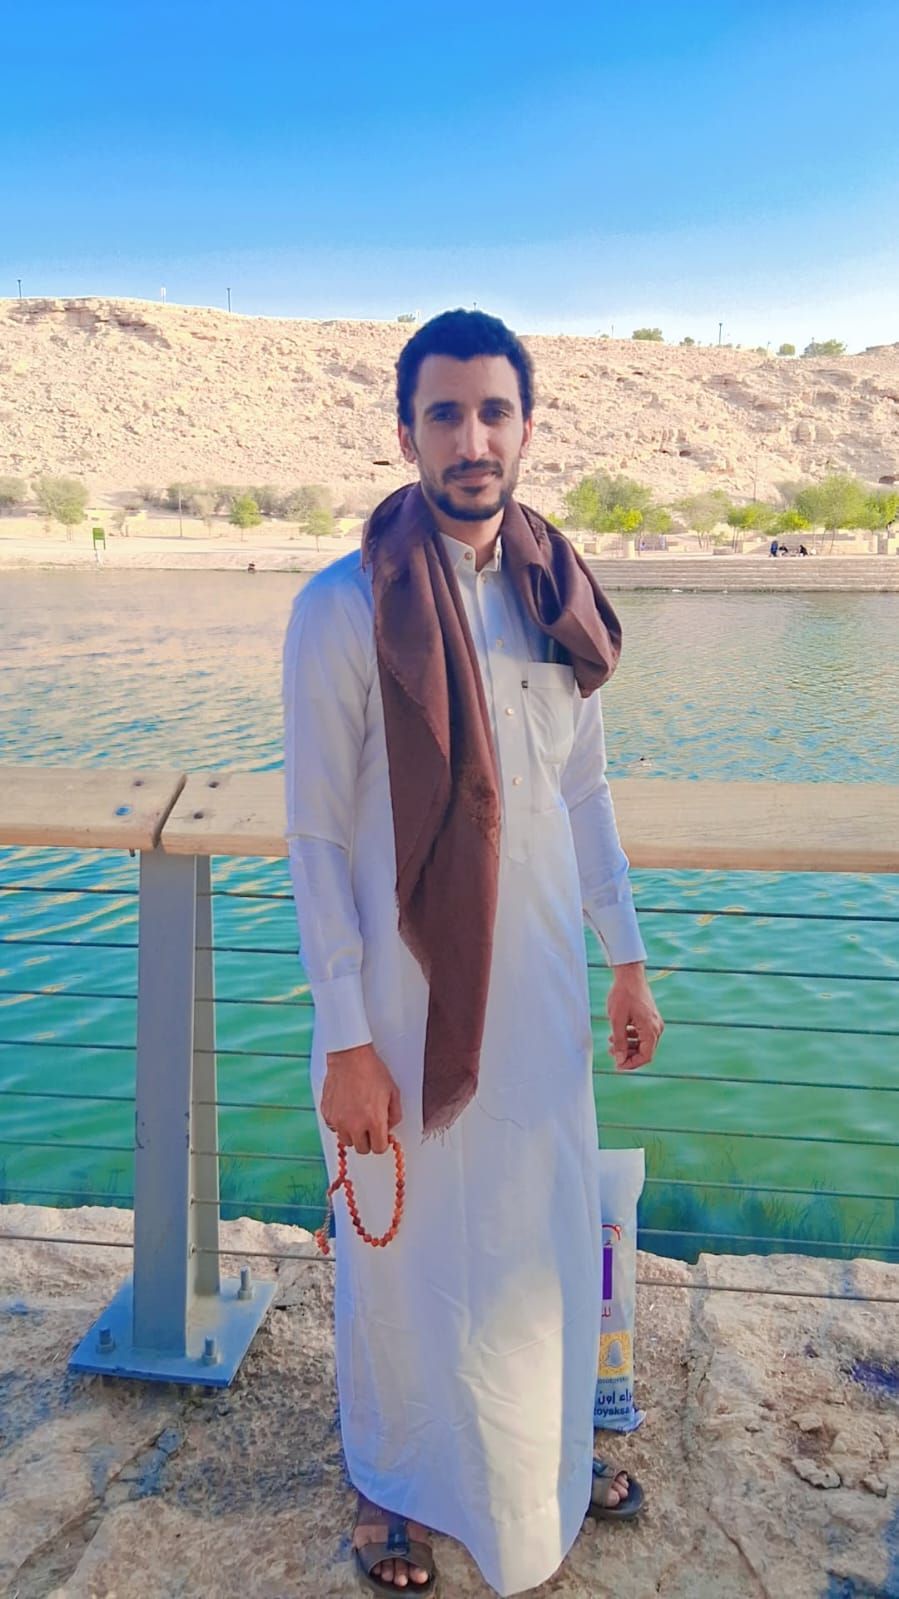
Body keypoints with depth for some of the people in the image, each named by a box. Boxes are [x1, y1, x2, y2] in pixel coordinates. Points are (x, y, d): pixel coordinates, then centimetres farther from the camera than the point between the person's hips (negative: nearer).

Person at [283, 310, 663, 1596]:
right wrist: (345, 1039, -15)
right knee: (404, 1255, 14)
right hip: (407, 996, -5)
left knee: (552, 1232, 21)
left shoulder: (553, 598, 1)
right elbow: (317, 838, -14)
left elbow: (584, 793, 9)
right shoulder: (346, 609, -15)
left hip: (540, 990, 5)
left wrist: (627, 958, 11)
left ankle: (551, 1452, 49)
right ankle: (392, 1487, 43)